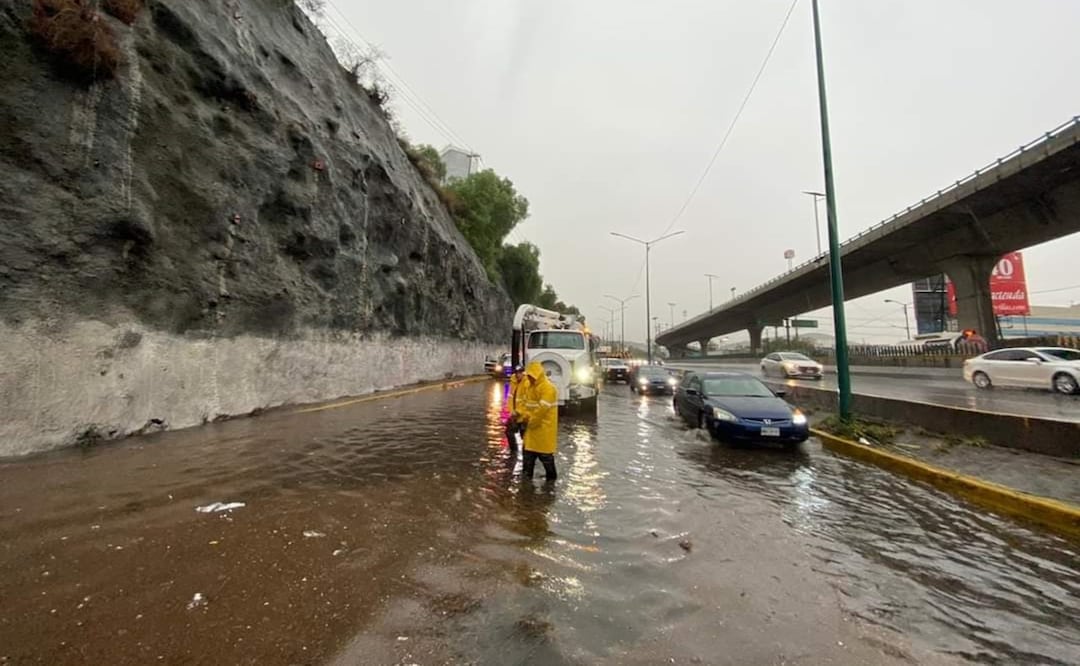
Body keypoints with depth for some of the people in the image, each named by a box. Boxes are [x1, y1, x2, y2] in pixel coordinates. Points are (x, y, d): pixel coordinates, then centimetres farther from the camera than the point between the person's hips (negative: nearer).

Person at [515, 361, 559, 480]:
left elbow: (542, 408, -25)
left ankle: (551, 476, 20)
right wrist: (523, 415, -4)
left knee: (544, 452, 2)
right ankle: (526, 474, 28)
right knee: (527, 449, 14)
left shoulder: (548, 388, -20)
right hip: (532, 424, 8)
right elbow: (523, 401, 12)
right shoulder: (529, 385, 9)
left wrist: (530, 420, -17)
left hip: (544, 425, -8)